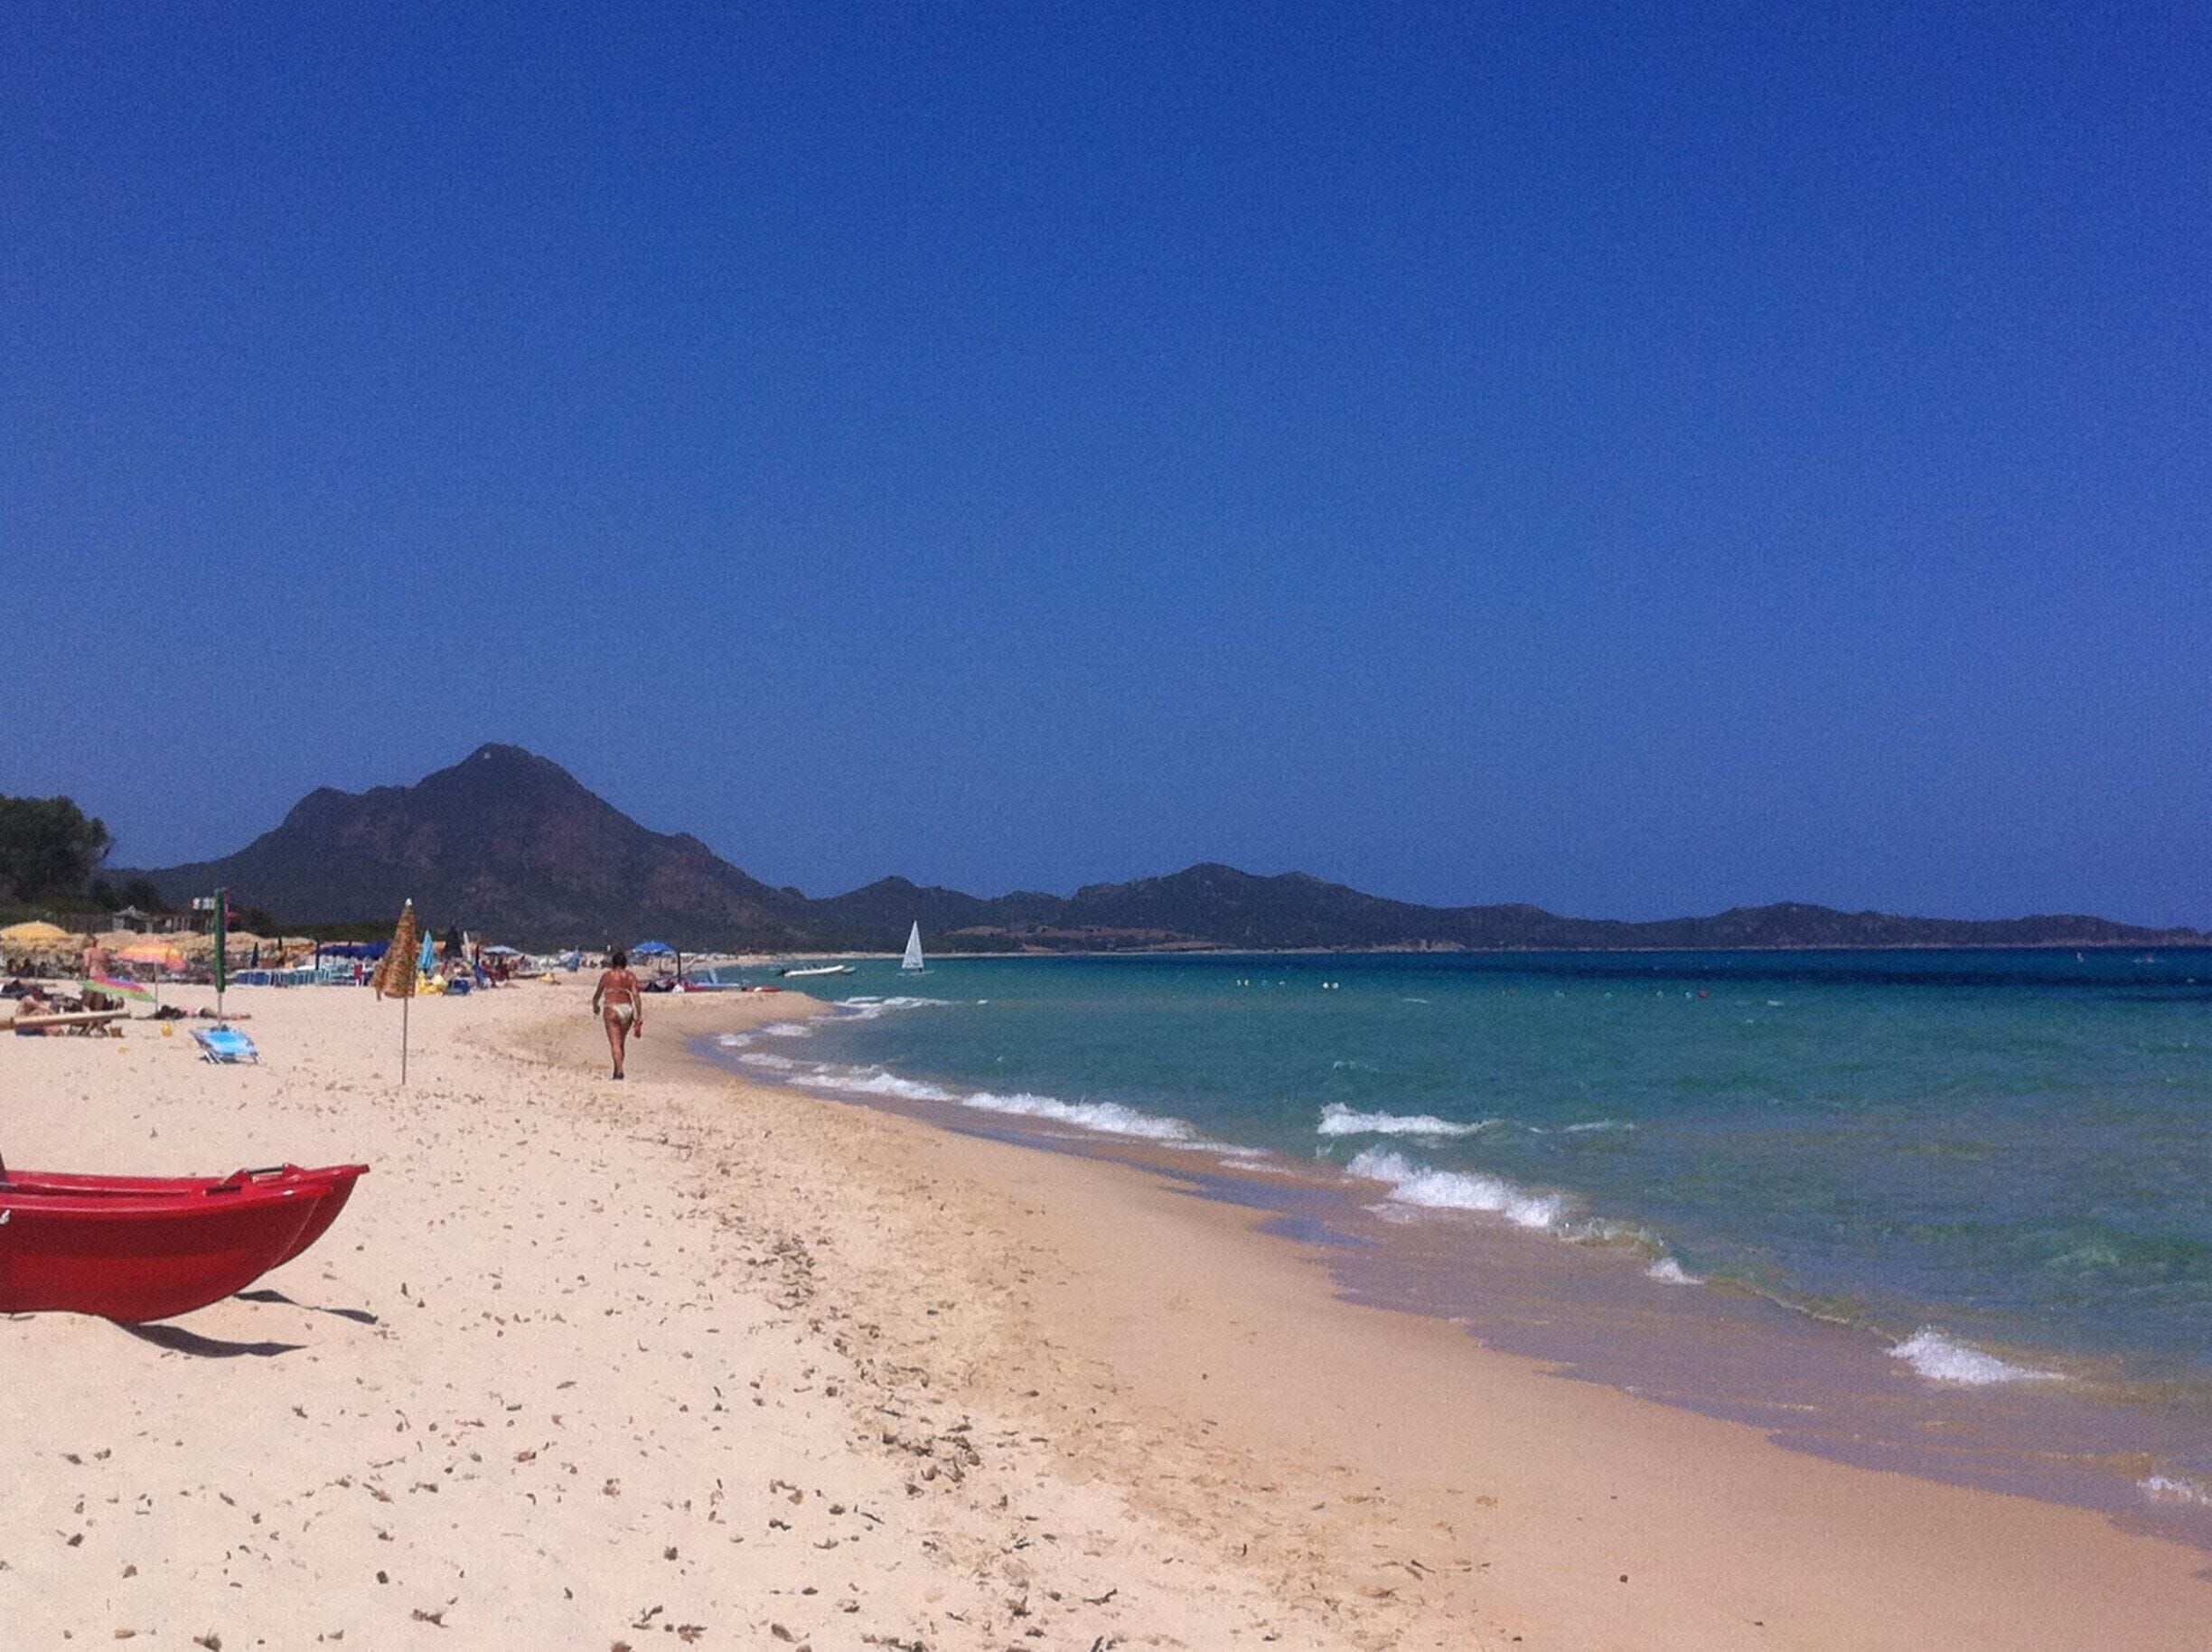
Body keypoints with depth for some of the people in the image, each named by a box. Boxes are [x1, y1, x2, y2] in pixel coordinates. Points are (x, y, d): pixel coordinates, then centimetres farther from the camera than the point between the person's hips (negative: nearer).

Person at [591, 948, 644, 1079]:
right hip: (627, 1009, 3)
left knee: (615, 1043, -8)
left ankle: (619, 1070, -23)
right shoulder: (630, 976, 6)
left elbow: (597, 994, 14)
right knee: (622, 1042, 18)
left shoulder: (607, 976, 4)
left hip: (611, 1009, -3)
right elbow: (636, 996, -3)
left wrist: (595, 1006, 35)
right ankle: (617, 1070, 26)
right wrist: (639, 1017, -2)